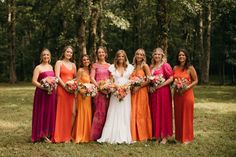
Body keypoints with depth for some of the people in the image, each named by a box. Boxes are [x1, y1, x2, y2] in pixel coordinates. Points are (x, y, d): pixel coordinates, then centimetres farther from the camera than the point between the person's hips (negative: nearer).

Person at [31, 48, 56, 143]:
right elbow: (34, 81, -12)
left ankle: (49, 134, 19)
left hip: (51, 93, 6)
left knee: (50, 113, 9)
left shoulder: (51, 67, 14)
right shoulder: (38, 68, -5)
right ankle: (42, 135, 6)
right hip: (42, 93, -6)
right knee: (42, 113, -1)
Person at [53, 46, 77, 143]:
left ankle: (68, 135, 12)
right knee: (61, 111, -4)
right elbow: (57, 76, -7)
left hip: (71, 90, 5)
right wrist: (65, 86, -16)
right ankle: (61, 136, 0)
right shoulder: (59, 63, 2)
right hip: (62, 89, -5)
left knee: (70, 112, 5)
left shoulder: (73, 65, 18)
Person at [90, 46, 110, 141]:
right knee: (99, 111, -8)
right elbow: (92, 78, -2)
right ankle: (96, 135, -3)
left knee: (106, 112, 1)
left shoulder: (109, 65, 16)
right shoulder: (95, 65, 7)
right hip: (98, 90, -3)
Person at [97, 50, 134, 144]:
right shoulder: (112, 67, 8)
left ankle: (124, 137, 3)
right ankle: (113, 136, -2)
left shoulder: (130, 67, 9)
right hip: (115, 92, 0)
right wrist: (116, 86, -12)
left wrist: (126, 86, -11)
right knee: (114, 114, -4)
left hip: (126, 93, 1)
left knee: (125, 114, 0)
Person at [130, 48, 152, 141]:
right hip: (134, 92, 5)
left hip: (142, 91, -5)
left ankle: (143, 136, 7)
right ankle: (135, 135, 11)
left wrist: (139, 86, -15)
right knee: (134, 112, 4)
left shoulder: (145, 66, -4)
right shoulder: (134, 67, 14)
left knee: (141, 112, -2)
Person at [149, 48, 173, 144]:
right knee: (155, 113, 6)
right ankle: (157, 135, 15)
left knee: (163, 112, -2)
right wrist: (150, 86, 2)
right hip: (153, 92, 6)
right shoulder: (151, 66, 13)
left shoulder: (165, 65, -4)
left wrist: (161, 85, -16)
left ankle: (164, 136, 4)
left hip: (163, 91, -6)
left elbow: (171, 78, -11)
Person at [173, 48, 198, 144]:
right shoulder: (175, 68, 8)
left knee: (187, 115, 1)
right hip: (177, 94, 4)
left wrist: (187, 87, -16)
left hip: (187, 93, -4)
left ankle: (187, 137, 11)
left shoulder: (190, 68, -4)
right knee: (178, 115, 8)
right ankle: (179, 136, 18)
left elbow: (195, 81, -4)